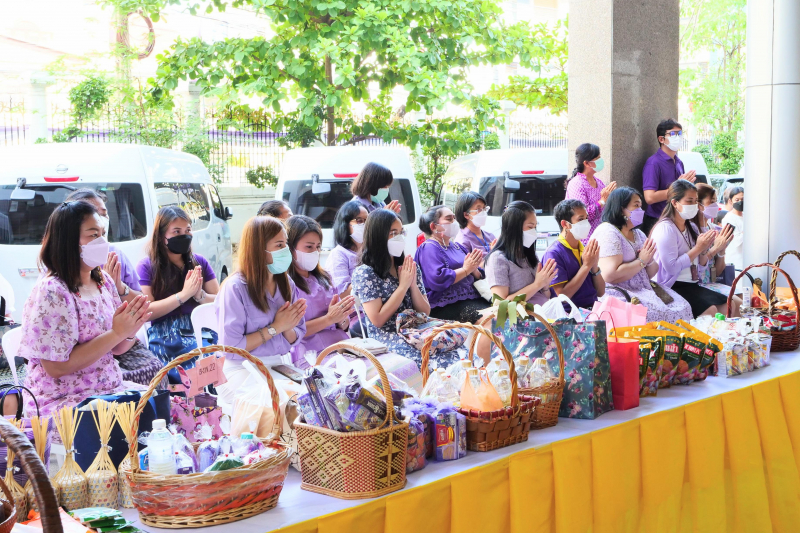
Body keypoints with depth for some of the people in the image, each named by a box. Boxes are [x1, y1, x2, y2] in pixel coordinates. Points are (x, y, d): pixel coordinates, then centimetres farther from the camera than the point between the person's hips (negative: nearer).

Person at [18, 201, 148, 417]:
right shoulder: (51, 291, -16)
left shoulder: (104, 281, 6)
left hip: (111, 388, 8)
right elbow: (56, 367, -20)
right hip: (62, 401, -7)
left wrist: (130, 331, -10)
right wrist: (116, 333, -21)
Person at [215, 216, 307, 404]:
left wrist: (288, 328, -11)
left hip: (278, 366, 6)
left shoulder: (286, 284, 7)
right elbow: (230, 349, -18)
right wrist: (275, 327, -13)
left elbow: (295, 339, 12)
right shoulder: (236, 288, -13)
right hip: (241, 370, -6)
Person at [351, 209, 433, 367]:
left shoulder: (410, 267, 16)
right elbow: (377, 320, -11)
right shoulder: (365, 272, -2)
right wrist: (403, 286, -9)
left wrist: (413, 285, -4)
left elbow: (426, 312, 13)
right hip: (387, 337, -6)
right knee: (440, 359, -35)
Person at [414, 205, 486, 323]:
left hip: (472, 298, 8)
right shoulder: (429, 248, -3)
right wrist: (466, 270, -13)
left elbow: (478, 277, 20)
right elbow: (437, 280, -20)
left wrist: (474, 270, -4)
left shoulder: (456, 246, 23)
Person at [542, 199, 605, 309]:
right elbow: (563, 295, -14)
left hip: (593, 308, 7)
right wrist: (586, 266, -12)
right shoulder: (553, 253, -7)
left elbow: (601, 292, 14)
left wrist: (594, 266, -4)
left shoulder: (585, 250, 14)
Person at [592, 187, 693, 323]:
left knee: (683, 309, -10)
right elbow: (610, 275, -23)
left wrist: (649, 261, -5)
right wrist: (641, 261, -11)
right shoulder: (607, 232, -11)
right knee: (662, 313, -27)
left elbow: (650, 274, 18)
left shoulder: (638, 234, 18)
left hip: (643, 290, 9)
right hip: (619, 295, -9)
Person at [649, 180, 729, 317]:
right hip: (673, 288, -8)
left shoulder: (692, 228, 15)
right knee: (710, 309, -26)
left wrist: (704, 250, -3)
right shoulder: (665, 228, -11)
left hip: (692, 286, 8)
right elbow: (671, 267, -21)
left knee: (727, 305, -13)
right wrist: (697, 248, -16)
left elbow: (702, 265, 18)